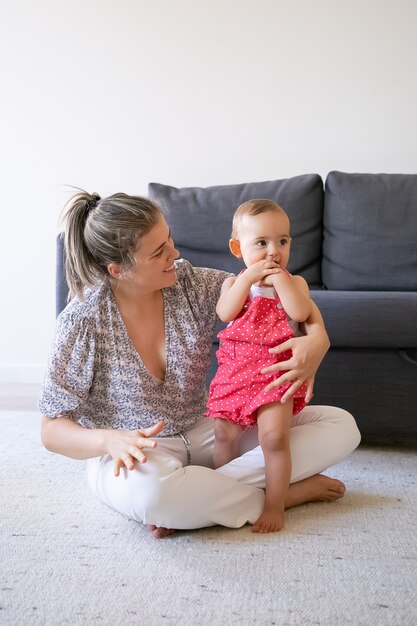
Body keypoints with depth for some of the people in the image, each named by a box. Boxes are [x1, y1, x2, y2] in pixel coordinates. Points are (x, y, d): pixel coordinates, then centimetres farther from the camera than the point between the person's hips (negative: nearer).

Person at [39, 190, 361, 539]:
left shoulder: (192, 283, -7)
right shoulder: (84, 320, -16)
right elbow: (52, 430, -11)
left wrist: (317, 337, -22)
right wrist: (110, 439, -33)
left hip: (205, 433, 5)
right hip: (140, 454, -4)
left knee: (342, 426, -8)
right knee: (147, 487, -44)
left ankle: (197, 497, -20)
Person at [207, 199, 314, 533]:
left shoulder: (295, 282, 3)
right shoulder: (234, 282, 8)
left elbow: (301, 313, -18)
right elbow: (225, 313, -13)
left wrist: (278, 276, -17)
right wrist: (248, 277, -17)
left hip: (275, 370, -3)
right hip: (235, 368, 3)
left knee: (274, 436, -14)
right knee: (224, 435, 7)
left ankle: (275, 506, 2)